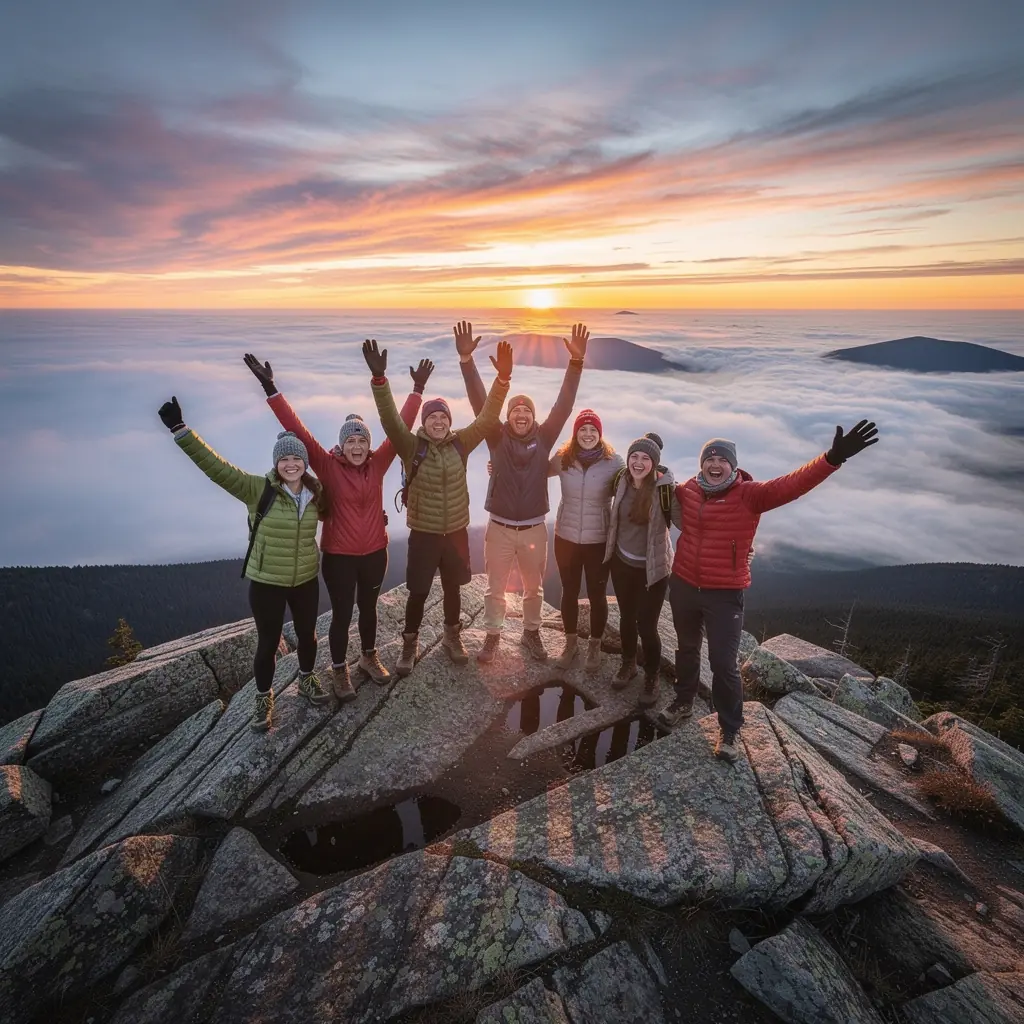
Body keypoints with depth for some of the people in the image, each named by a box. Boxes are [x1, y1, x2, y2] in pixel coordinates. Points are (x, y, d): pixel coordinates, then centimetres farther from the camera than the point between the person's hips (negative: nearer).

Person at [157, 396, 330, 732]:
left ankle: (307, 680, 48)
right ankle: (264, 698, 35)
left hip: (306, 580, 4)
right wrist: (180, 430, -33)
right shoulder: (257, 489, -16)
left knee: (307, 635, 21)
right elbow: (216, 466, -25)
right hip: (266, 583, -3)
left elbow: (329, 514, 18)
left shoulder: (316, 491, -4)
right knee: (268, 643, 11)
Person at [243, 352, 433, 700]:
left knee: (368, 607, 20)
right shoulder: (328, 466, -13)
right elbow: (298, 431, -20)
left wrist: (417, 390, -6)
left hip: (375, 552, 3)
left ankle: (369, 659, 42)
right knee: (342, 613, 8)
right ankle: (339, 670, 30)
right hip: (338, 556, -3)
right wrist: (271, 389, -26)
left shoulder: (378, 464, -6)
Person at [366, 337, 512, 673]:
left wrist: (503, 378, -21)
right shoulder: (412, 446, -11)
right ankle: (409, 645, 29)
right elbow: (390, 418, -24)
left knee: (452, 589, 19)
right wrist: (379, 378, -39)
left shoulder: (460, 443, -3)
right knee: (418, 593, 8)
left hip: (456, 531, 3)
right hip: (423, 533, -2)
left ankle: (452, 638, 41)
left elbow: (487, 417, -9)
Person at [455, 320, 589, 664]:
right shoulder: (497, 438, -6)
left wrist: (576, 361, -23)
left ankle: (531, 632, 38)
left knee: (533, 587, 17)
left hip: (534, 529, 1)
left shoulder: (544, 438, -3)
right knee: (495, 588, 12)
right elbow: (479, 402, -16)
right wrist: (466, 359, -27)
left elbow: (563, 405, -12)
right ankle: (492, 634, 31)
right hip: (499, 528, -1)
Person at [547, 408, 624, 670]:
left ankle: (594, 646, 35)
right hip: (566, 537, 2)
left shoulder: (613, 462, -12)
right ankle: (571, 642, 38)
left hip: (599, 541, -2)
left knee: (597, 595, 12)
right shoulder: (562, 458, -6)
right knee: (569, 592, 16)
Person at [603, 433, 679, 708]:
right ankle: (628, 664, 43)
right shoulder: (621, 481, -5)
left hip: (652, 568, -4)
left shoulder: (664, 487, -19)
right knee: (626, 617, 19)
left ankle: (652, 679, 25)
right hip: (621, 563, 4)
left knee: (647, 625, 1)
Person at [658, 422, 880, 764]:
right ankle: (683, 701, 46)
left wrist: (832, 458, -45)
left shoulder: (749, 494, -16)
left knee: (723, 663, -1)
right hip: (683, 585, 4)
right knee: (686, 648, 23)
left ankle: (729, 730, 21)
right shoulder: (687, 490, -3)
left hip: (725, 594, -4)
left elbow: (790, 484, -33)